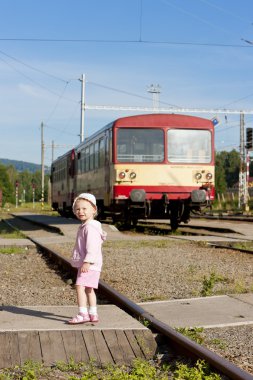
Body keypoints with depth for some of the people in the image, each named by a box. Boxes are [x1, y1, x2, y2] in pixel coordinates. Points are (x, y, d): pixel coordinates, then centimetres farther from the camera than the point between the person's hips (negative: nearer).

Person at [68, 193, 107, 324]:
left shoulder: (90, 227, -17)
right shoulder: (84, 226, 17)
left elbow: (92, 247, -25)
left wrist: (87, 262, -30)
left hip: (89, 264, -11)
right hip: (85, 264, 11)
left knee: (80, 286, -16)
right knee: (88, 289, 17)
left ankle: (83, 314, -18)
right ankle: (93, 314, 26)